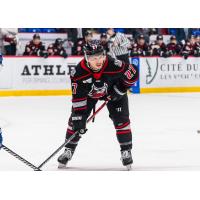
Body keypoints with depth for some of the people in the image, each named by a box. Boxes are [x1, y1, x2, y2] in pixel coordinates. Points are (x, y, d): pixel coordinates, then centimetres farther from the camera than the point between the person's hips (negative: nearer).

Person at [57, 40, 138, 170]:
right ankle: (69, 150, 13)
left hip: (112, 91, -1)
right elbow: (78, 97, -29)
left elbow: (133, 73, -22)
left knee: (121, 119, -11)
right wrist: (78, 118, -31)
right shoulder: (80, 72, -34)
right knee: (75, 119, -4)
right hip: (89, 93, 1)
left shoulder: (113, 65, -38)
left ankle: (126, 151, 4)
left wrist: (120, 89, -18)